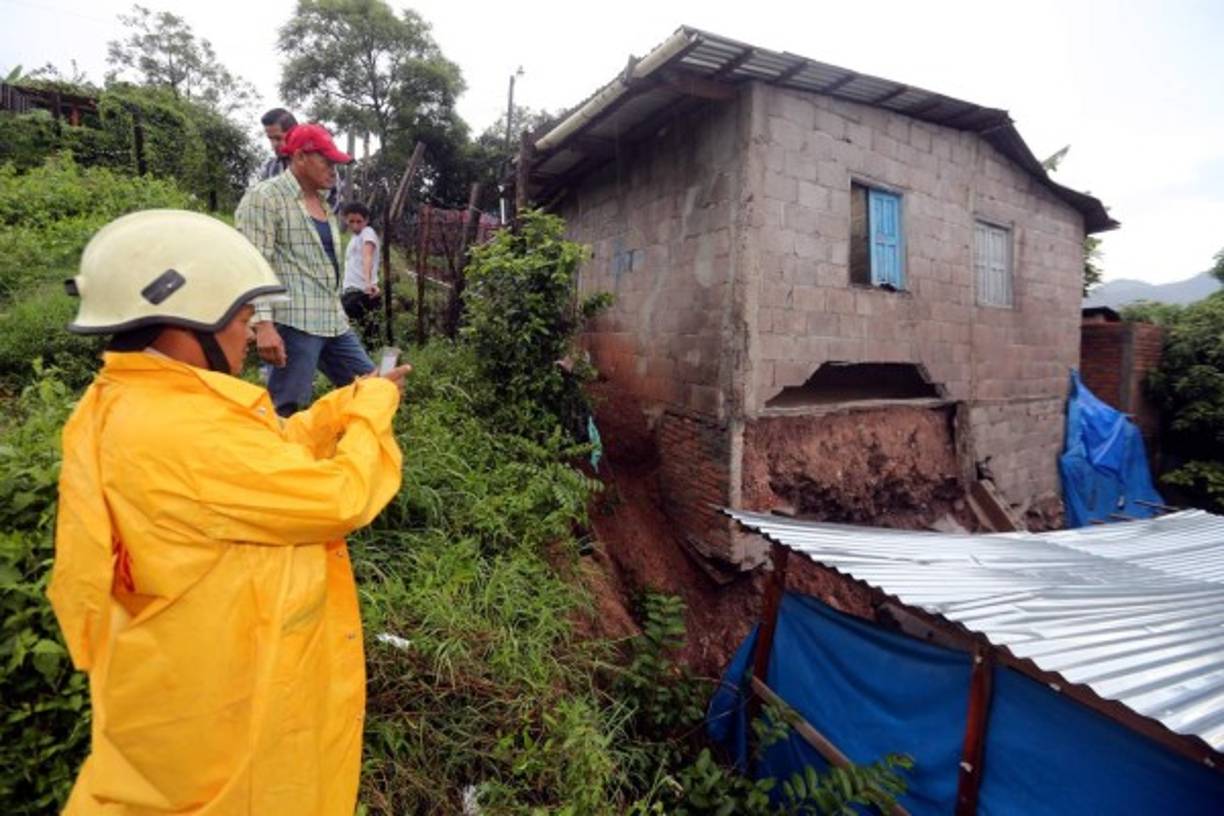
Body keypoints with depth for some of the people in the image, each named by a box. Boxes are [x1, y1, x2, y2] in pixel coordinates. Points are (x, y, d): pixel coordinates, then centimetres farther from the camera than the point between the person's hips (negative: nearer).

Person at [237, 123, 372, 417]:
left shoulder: (321, 202, 20)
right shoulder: (264, 197, -6)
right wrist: (263, 324, -23)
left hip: (333, 322, 9)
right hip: (293, 323, -9)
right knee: (286, 409, -5)